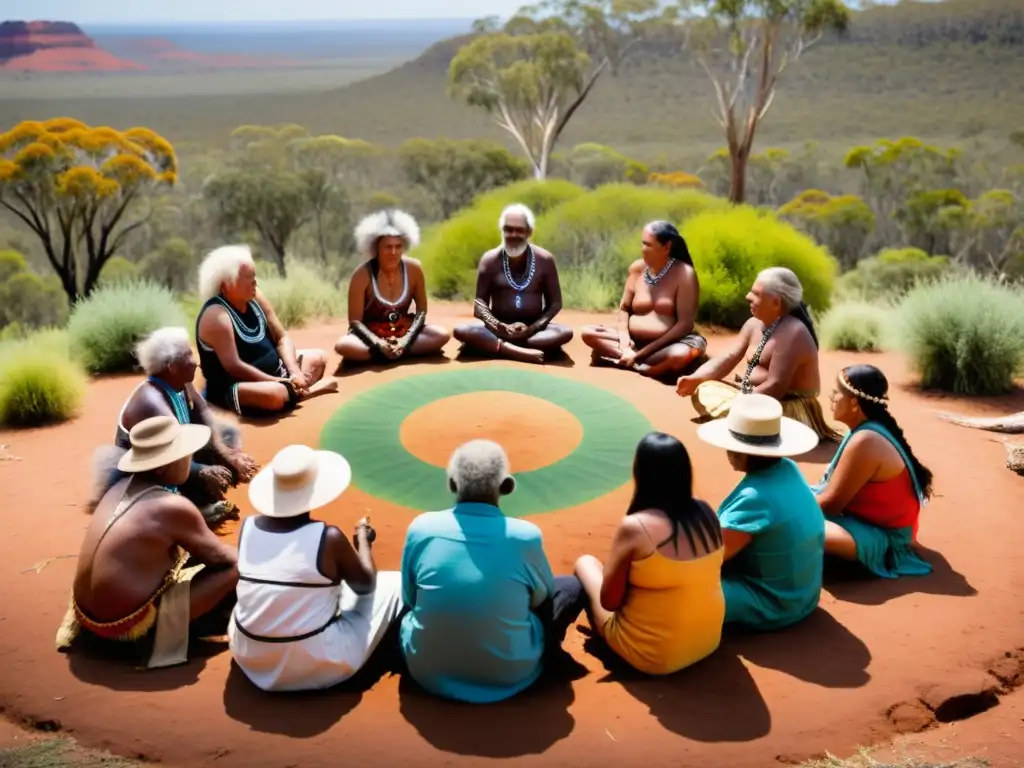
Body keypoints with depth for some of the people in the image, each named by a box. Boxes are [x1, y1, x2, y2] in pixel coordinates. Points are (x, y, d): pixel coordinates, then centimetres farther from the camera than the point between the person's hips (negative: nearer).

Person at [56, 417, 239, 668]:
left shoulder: (123, 487, 2)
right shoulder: (174, 507, -20)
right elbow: (219, 557, -4)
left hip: (87, 614, 8)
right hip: (128, 629, -8)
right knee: (234, 569, -9)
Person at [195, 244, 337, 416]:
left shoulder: (255, 298, 2)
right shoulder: (216, 315, -21)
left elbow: (282, 337, 5)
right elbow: (234, 366, -27)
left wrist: (295, 372, -12)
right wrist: (279, 382, -25)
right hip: (233, 388, -9)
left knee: (318, 357, 11)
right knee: (275, 394, -38)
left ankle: (294, 389, -14)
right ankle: (302, 391, -8)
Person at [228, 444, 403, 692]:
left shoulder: (247, 528, -7)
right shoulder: (329, 538, -20)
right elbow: (366, 584, -2)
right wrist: (363, 538, 14)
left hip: (251, 663, 5)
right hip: (320, 668, -5)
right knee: (394, 583, 9)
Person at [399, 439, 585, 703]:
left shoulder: (421, 528, -13)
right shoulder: (525, 535, -18)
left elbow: (409, 599, 3)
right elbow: (541, 597, 3)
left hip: (428, 673, 3)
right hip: (508, 676, -2)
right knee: (571, 587, 16)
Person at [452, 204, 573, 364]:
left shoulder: (545, 259, 0)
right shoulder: (490, 259, -1)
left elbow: (555, 303, 1)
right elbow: (480, 303, -4)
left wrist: (533, 328, -16)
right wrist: (501, 328, -24)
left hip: (533, 328, 1)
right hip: (498, 327, 0)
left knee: (566, 332, -30)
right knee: (461, 330, -28)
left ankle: (493, 344, -35)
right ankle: (523, 353, -41)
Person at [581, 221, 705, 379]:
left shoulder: (684, 273, -11)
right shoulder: (637, 268, 4)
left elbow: (685, 324, -16)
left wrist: (641, 353, -21)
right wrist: (624, 336, -13)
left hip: (667, 345, -4)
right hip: (634, 340, 4)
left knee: (680, 356, -39)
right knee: (588, 333, -12)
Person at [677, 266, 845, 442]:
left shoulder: (792, 333, -22)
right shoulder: (754, 324, 6)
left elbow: (775, 387, -26)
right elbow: (729, 358, 5)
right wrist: (695, 378, -11)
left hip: (788, 408, -9)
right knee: (704, 389, 1)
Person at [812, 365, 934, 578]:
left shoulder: (865, 442, -28)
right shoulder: (872, 429, 2)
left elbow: (831, 503, -22)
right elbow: (836, 488, 10)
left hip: (882, 535, -10)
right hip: (872, 519, 10)